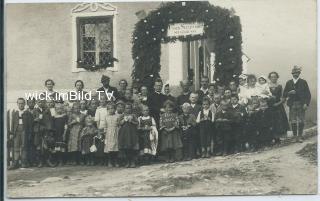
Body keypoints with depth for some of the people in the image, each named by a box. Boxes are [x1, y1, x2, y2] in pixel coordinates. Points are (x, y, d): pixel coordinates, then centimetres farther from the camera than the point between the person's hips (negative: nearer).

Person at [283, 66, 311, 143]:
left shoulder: (303, 82, 6)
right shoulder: (288, 83, 12)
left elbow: (308, 94, 3)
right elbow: (284, 95, 12)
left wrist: (306, 103, -8)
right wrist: (289, 93, -9)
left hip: (301, 104, -2)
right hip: (292, 105, 2)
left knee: (301, 121, -4)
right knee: (293, 122, -1)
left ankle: (299, 136, 2)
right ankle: (295, 136, 7)